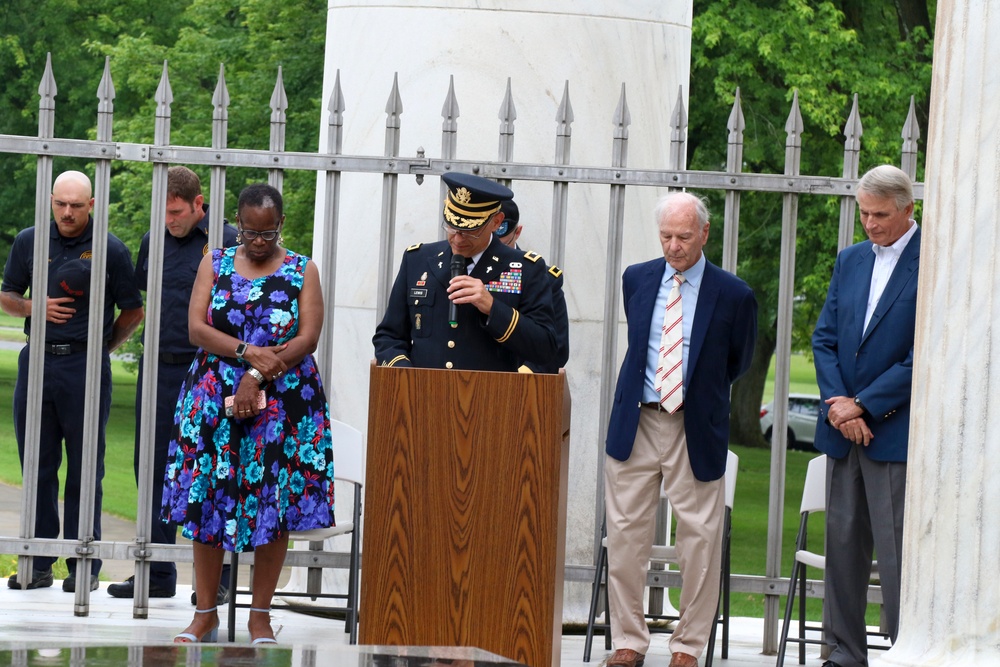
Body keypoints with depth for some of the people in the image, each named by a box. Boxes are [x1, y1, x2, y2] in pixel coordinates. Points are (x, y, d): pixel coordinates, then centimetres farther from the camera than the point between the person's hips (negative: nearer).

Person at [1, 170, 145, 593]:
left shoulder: (110, 250, 0)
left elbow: (132, 311, 8)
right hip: (36, 362, 3)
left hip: (86, 366, -3)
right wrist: (37, 308, -3)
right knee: (37, 466, 5)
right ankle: (38, 565, 10)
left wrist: (103, 347, 7)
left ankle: (84, 568, 4)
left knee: (84, 470, 0)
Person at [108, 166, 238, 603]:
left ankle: (216, 578, 4)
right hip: (158, 369, 5)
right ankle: (157, 574, 14)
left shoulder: (228, 243, -4)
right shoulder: (154, 242, 11)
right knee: (152, 468, 7)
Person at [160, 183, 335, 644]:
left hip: (282, 403, -1)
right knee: (207, 500, -1)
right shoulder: (215, 264, 9)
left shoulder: (302, 271, 5)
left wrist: (259, 375, -16)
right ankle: (205, 615, 7)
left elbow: (308, 338, -5)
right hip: (214, 399, 1)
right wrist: (247, 352, -16)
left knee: (274, 504, -2)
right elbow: (196, 328, -2)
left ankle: (261, 615, 7)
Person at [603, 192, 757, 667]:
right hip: (635, 424, 3)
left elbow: (738, 363, 11)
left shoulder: (732, 296, -4)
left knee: (699, 539, 0)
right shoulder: (637, 280, 7)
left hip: (695, 430, -3)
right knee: (625, 533, 3)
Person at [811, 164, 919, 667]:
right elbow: (825, 338, 12)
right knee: (843, 542, 9)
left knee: (897, 548, -7)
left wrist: (863, 405, -12)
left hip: (896, 432, -6)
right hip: (844, 428, 6)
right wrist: (837, 403, -4)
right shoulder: (851, 260, 13)